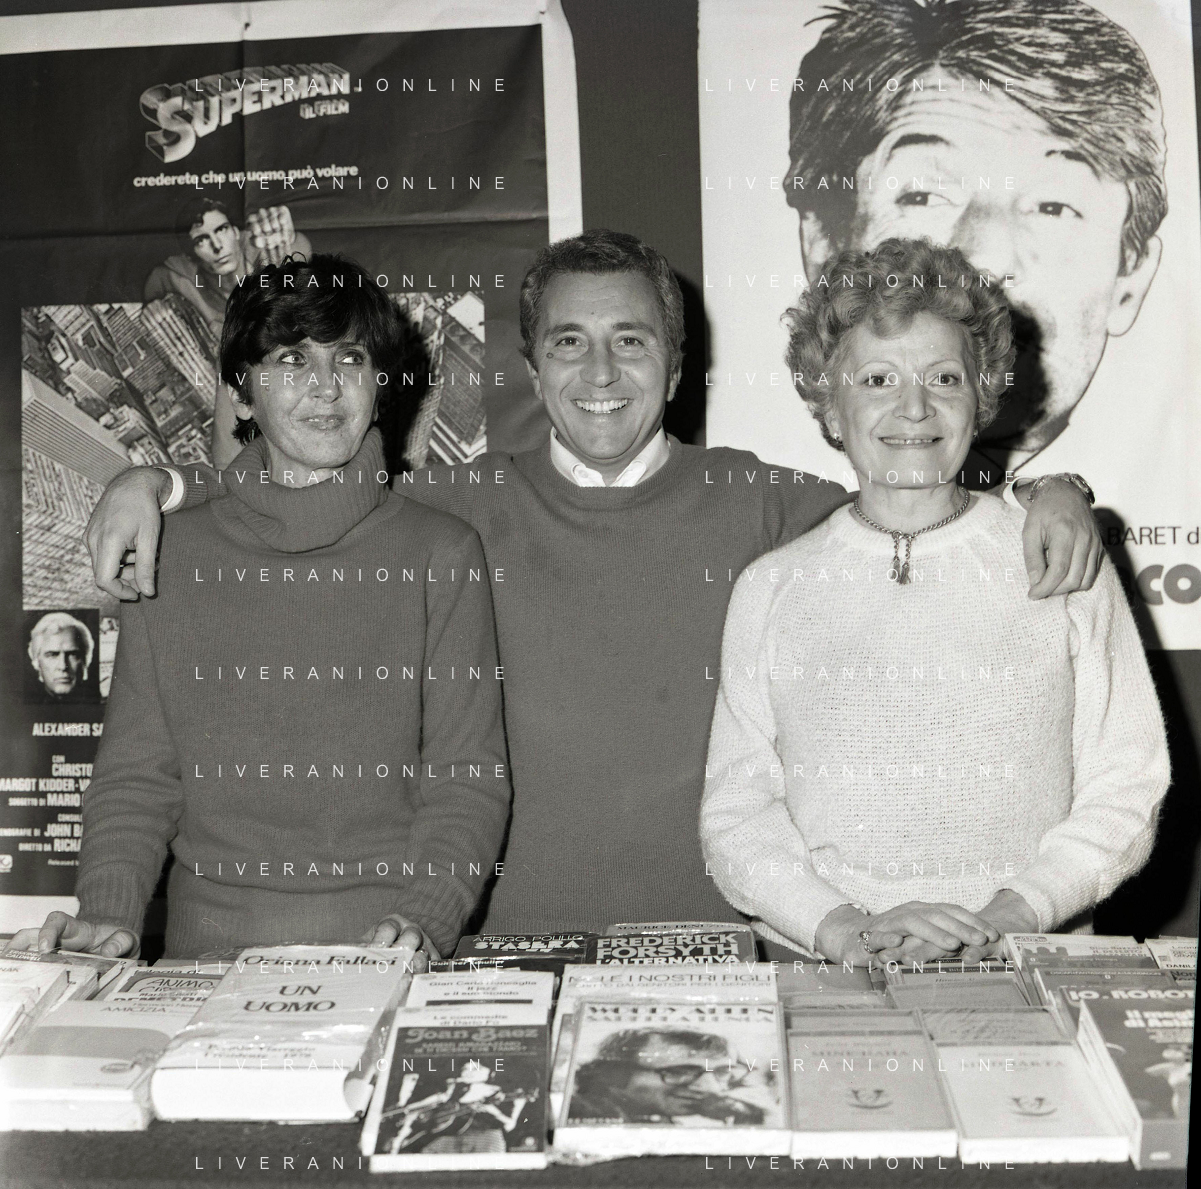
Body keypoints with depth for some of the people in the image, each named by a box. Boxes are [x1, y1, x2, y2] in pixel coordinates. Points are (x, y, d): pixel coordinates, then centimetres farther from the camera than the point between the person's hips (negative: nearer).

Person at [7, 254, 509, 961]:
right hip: (210, 945, 2)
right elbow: (137, 771, 9)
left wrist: (426, 919, -14)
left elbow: (469, 776, 1)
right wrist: (108, 914, -6)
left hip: (386, 949, -1)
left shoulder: (441, 552, 4)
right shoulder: (174, 551, 10)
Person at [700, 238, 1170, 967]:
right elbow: (735, 814, 5)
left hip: (1027, 975, 0)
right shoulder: (770, 589, 9)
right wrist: (844, 930, -11)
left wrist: (1008, 916, -10)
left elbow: (1125, 791, 4)